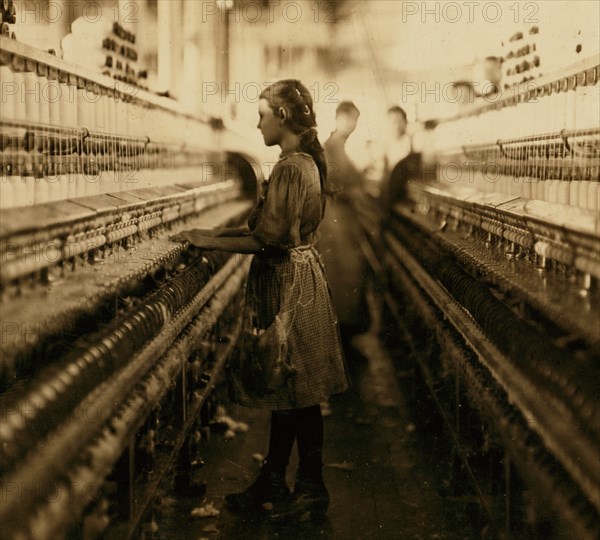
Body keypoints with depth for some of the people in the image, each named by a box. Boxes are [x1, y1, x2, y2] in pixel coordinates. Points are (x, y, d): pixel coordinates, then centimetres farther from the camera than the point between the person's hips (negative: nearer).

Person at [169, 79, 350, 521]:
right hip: (297, 275, 10)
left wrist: (210, 241, -15)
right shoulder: (306, 162, 12)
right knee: (283, 389, 15)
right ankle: (272, 485, 25)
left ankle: (311, 491, 14)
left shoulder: (290, 168, -19)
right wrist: (216, 232, 10)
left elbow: (269, 239, -23)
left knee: (295, 393, 1)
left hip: (288, 282, -10)